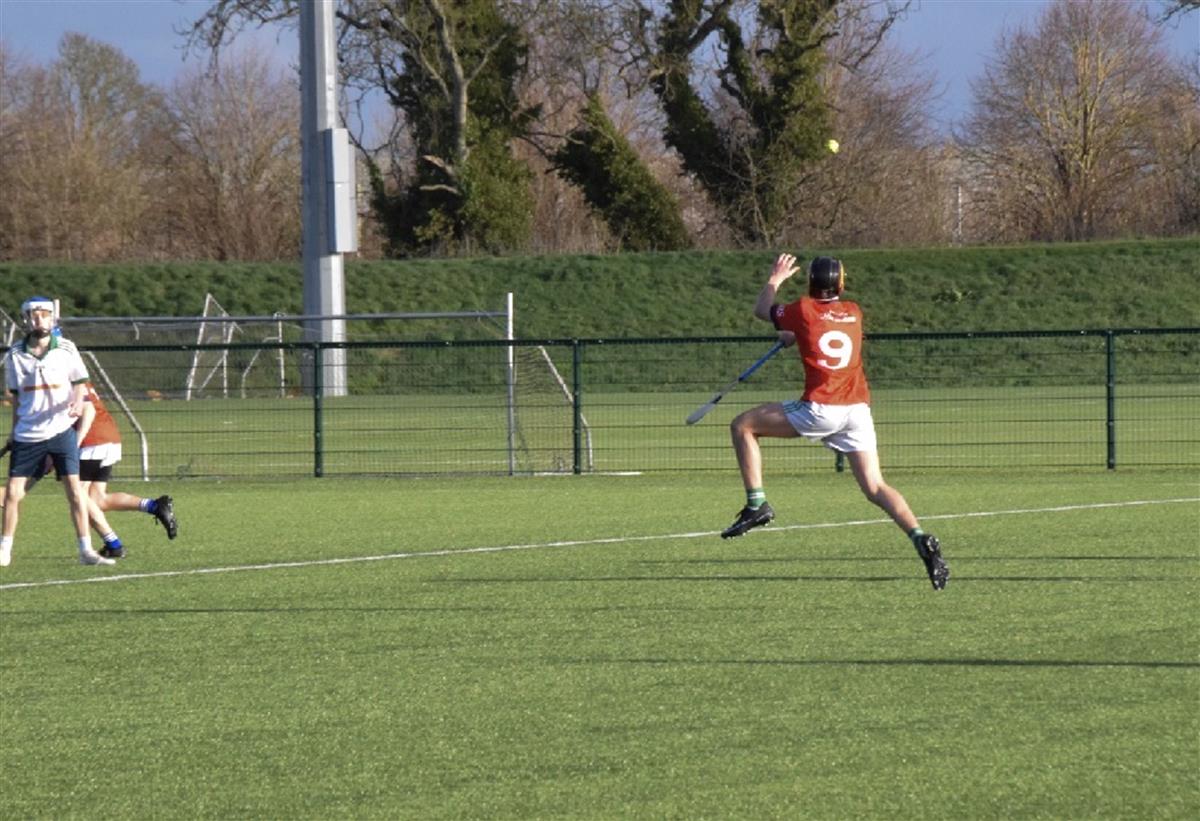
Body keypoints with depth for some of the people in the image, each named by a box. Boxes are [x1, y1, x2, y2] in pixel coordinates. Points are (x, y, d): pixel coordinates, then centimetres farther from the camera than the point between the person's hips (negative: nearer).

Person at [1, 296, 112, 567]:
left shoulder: (66, 349, -1)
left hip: (61, 429, -1)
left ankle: (86, 550, -3)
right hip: (27, 434, 1)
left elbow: (79, 382, 6)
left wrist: (78, 402, -15)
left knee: (74, 488, -8)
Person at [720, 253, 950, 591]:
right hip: (858, 408, 5)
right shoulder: (854, 312, 15)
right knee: (875, 488, 4)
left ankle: (757, 504, 2)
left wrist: (775, 279, 39)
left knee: (742, 426, 10)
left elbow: (761, 309, 23)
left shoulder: (804, 309, 4)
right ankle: (921, 540, -16)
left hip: (821, 408, -5)